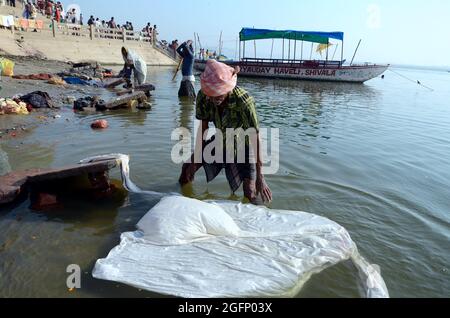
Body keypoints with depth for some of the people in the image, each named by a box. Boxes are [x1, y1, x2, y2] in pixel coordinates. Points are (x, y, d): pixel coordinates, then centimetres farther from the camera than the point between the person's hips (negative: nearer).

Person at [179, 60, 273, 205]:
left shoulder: (243, 101, -37)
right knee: (188, 168, 4)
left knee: (250, 192, -11)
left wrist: (260, 177, -33)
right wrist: (195, 159, -8)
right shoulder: (203, 96, -24)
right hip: (221, 141, 4)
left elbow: (255, 138, -33)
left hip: (243, 145, -4)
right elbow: (203, 127, -11)